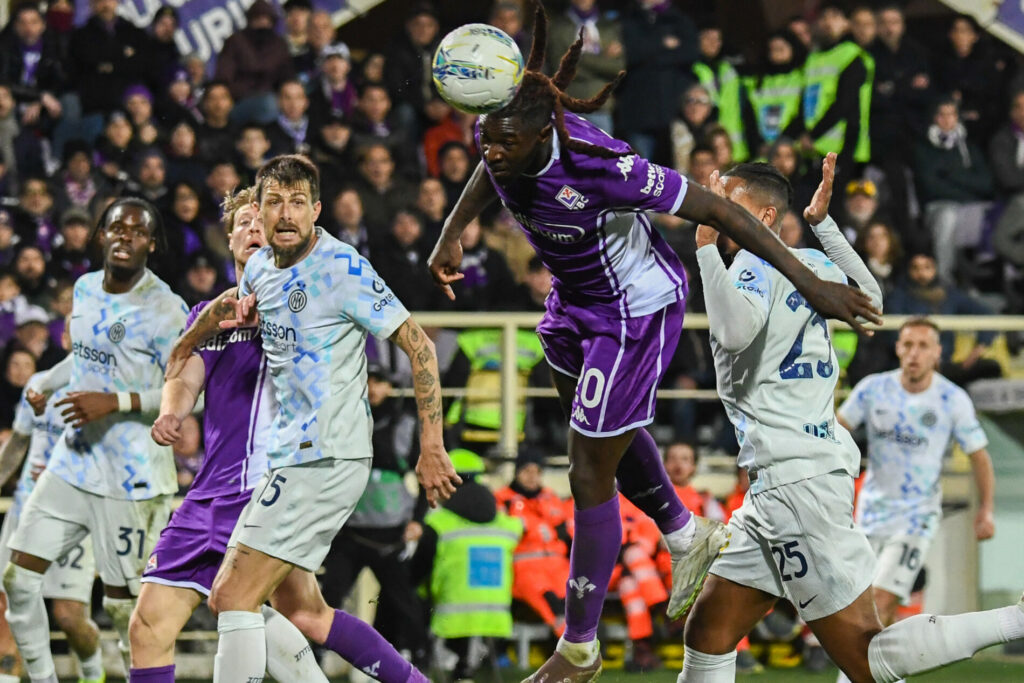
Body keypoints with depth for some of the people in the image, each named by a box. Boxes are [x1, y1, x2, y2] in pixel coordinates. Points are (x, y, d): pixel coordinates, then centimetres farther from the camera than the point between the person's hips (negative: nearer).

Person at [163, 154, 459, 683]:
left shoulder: (343, 270, -13)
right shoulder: (263, 267, 8)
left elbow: (418, 345, -11)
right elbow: (233, 303, 33)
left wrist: (431, 449, -12)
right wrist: (185, 346, 36)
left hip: (325, 459, -9)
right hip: (290, 457, 9)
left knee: (234, 595, -14)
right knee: (301, 612, 11)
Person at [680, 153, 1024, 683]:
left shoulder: (754, 265, -11)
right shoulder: (809, 264, 13)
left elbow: (736, 330, -33)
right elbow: (870, 296, 32)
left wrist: (707, 246, -25)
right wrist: (824, 225, 33)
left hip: (795, 481, -10)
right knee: (708, 634, 12)